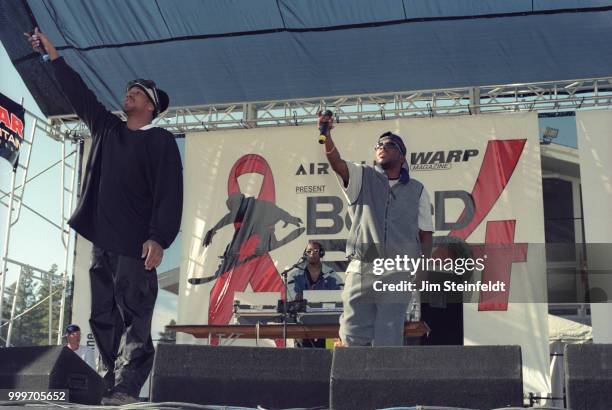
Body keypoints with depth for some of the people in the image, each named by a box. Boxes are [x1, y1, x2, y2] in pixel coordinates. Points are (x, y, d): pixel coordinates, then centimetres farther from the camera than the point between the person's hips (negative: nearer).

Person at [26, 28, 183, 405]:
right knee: (104, 317, 5)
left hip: (136, 245, -7)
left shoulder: (161, 141, 1)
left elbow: (169, 194, -9)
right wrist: (53, 55, 22)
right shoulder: (106, 127, 20)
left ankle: (126, 390, -16)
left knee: (134, 319, -11)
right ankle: (115, 387, 8)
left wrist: (158, 239, -20)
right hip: (102, 241, 7)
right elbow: (79, 93, 26)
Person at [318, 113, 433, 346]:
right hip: (360, 270, 0)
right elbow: (336, 162, -5)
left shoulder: (416, 190, 14)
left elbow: (426, 233, 11)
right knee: (353, 337, -2)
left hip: (398, 274, 0)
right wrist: (326, 135, -23)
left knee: (388, 340, -1)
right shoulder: (362, 178, 14)